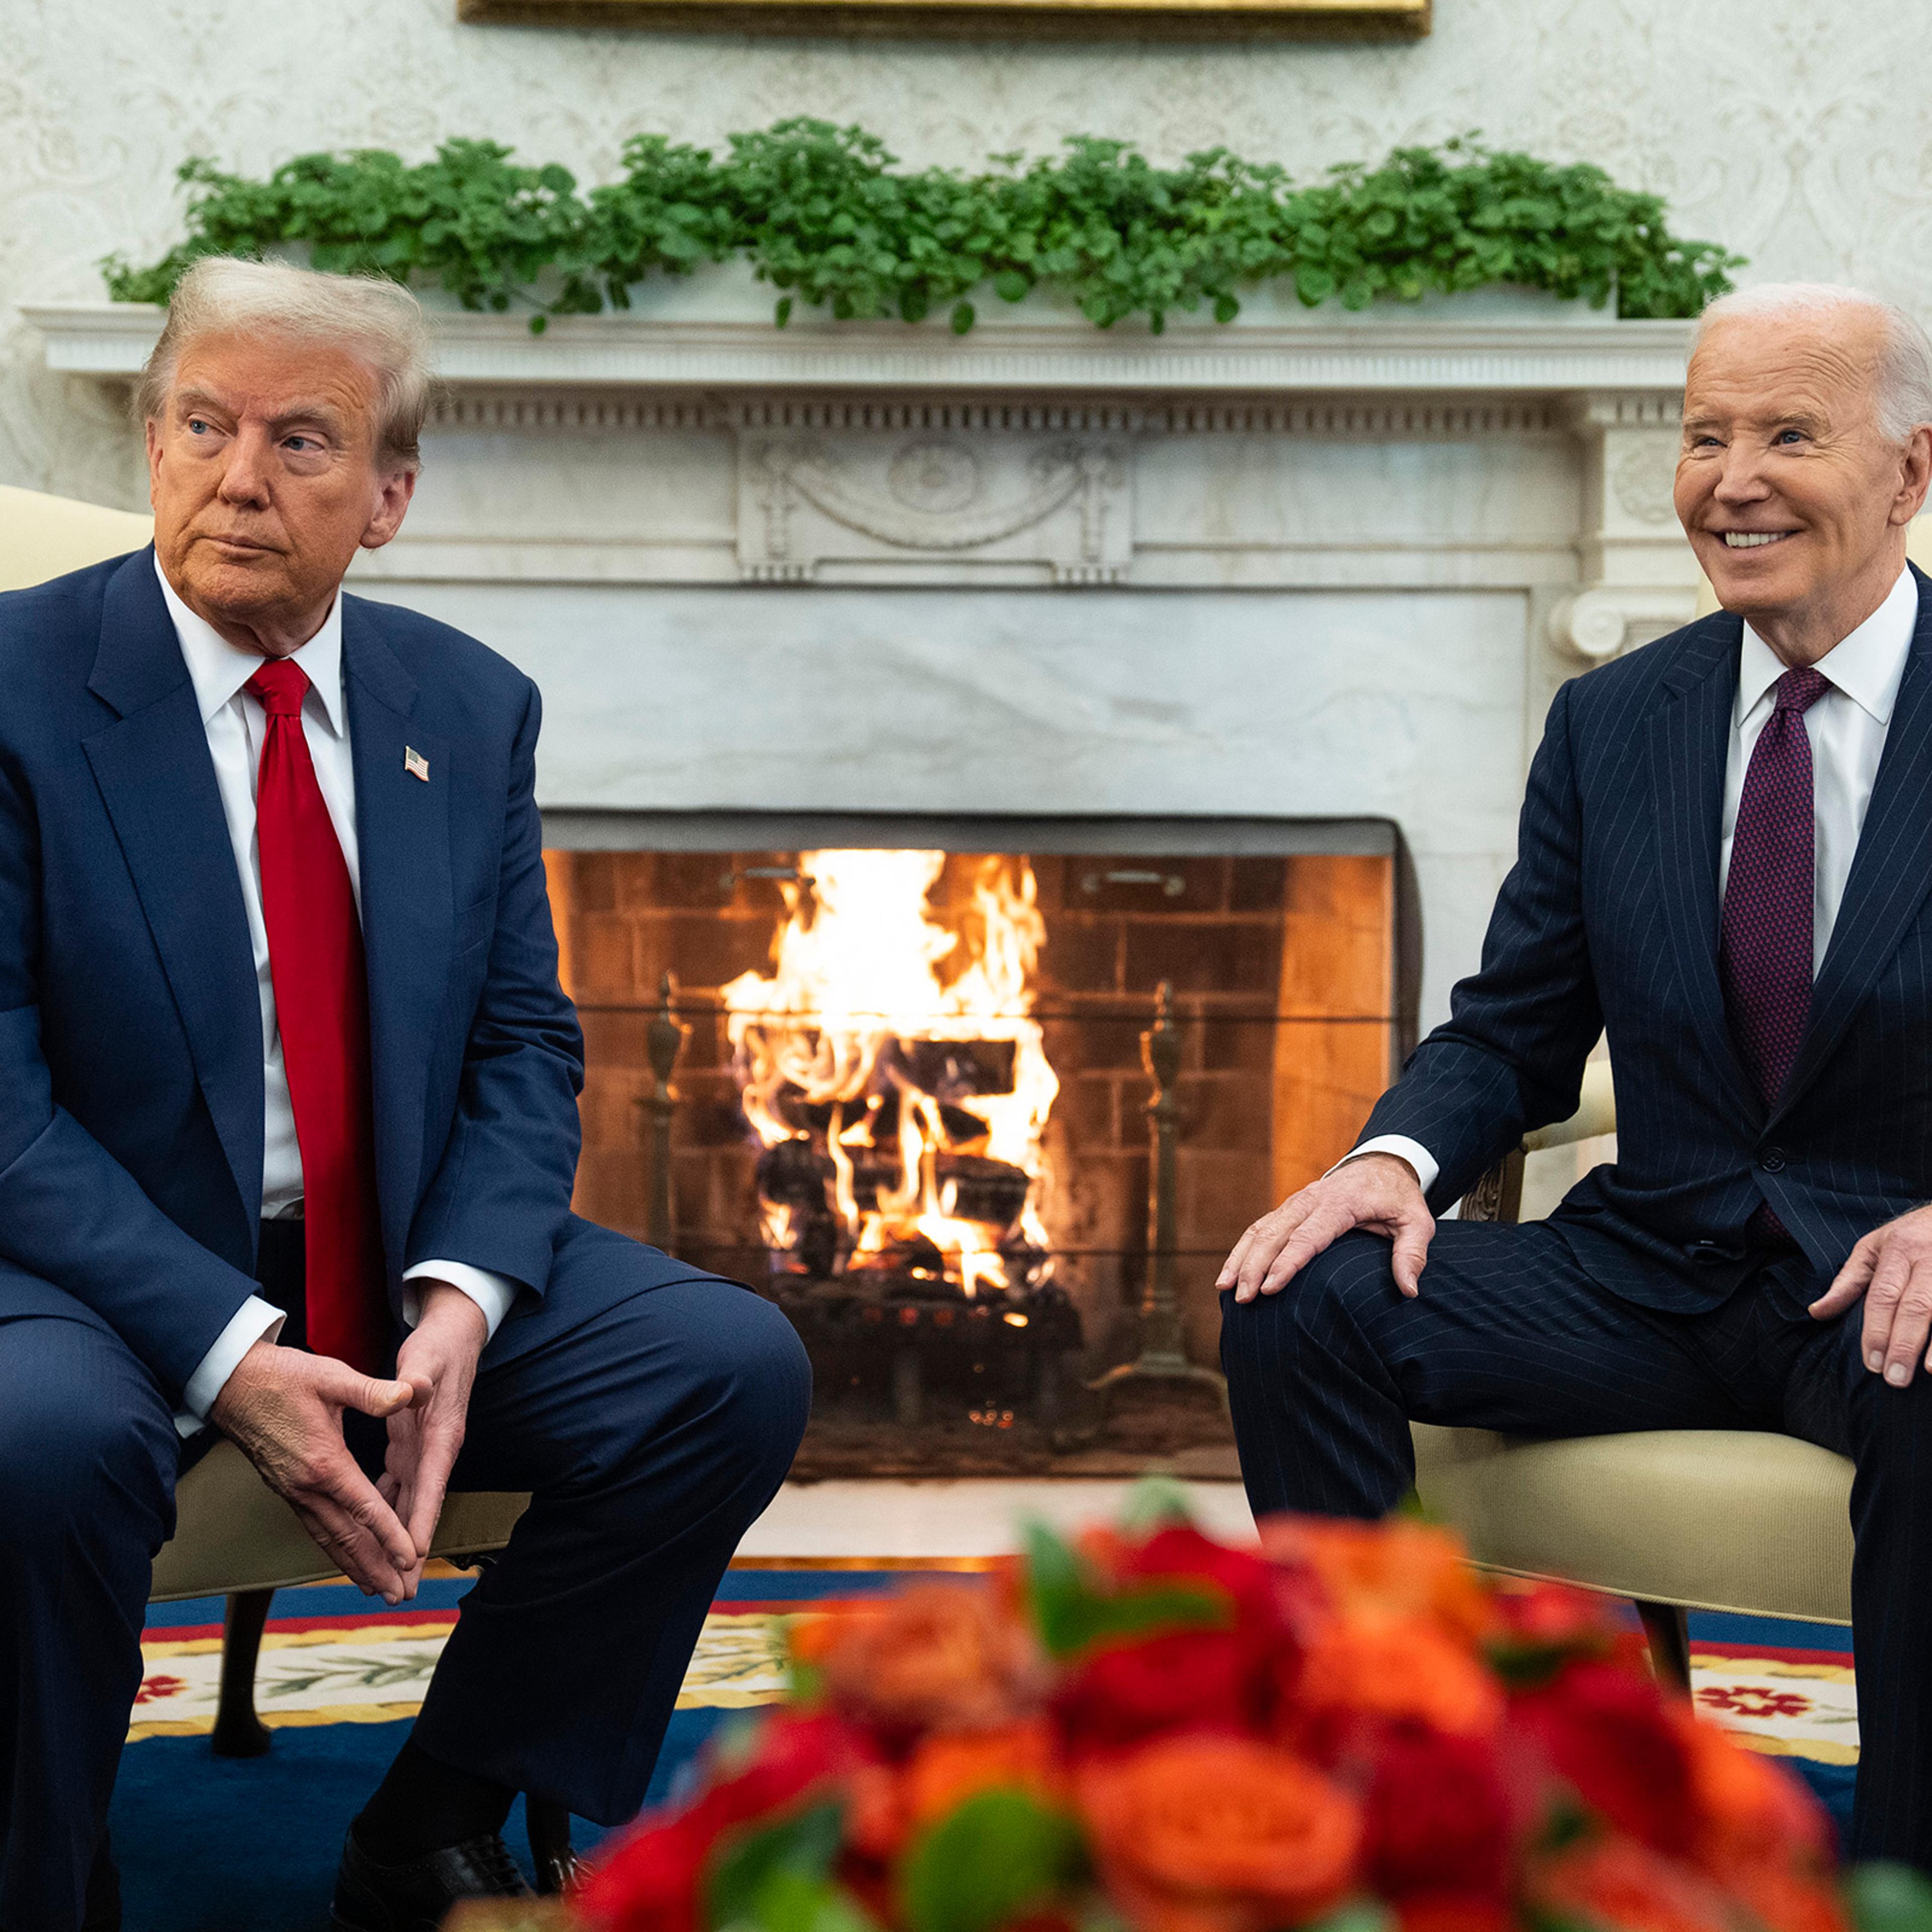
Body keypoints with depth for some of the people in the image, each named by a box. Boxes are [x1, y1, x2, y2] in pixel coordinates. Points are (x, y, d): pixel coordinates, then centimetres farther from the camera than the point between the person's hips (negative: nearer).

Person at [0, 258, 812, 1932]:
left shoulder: (471, 709, 7)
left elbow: (524, 1045, 6)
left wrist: (461, 1296, -14)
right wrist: (225, 1350, -24)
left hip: (403, 1261, 5)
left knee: (737, 1365, -15)